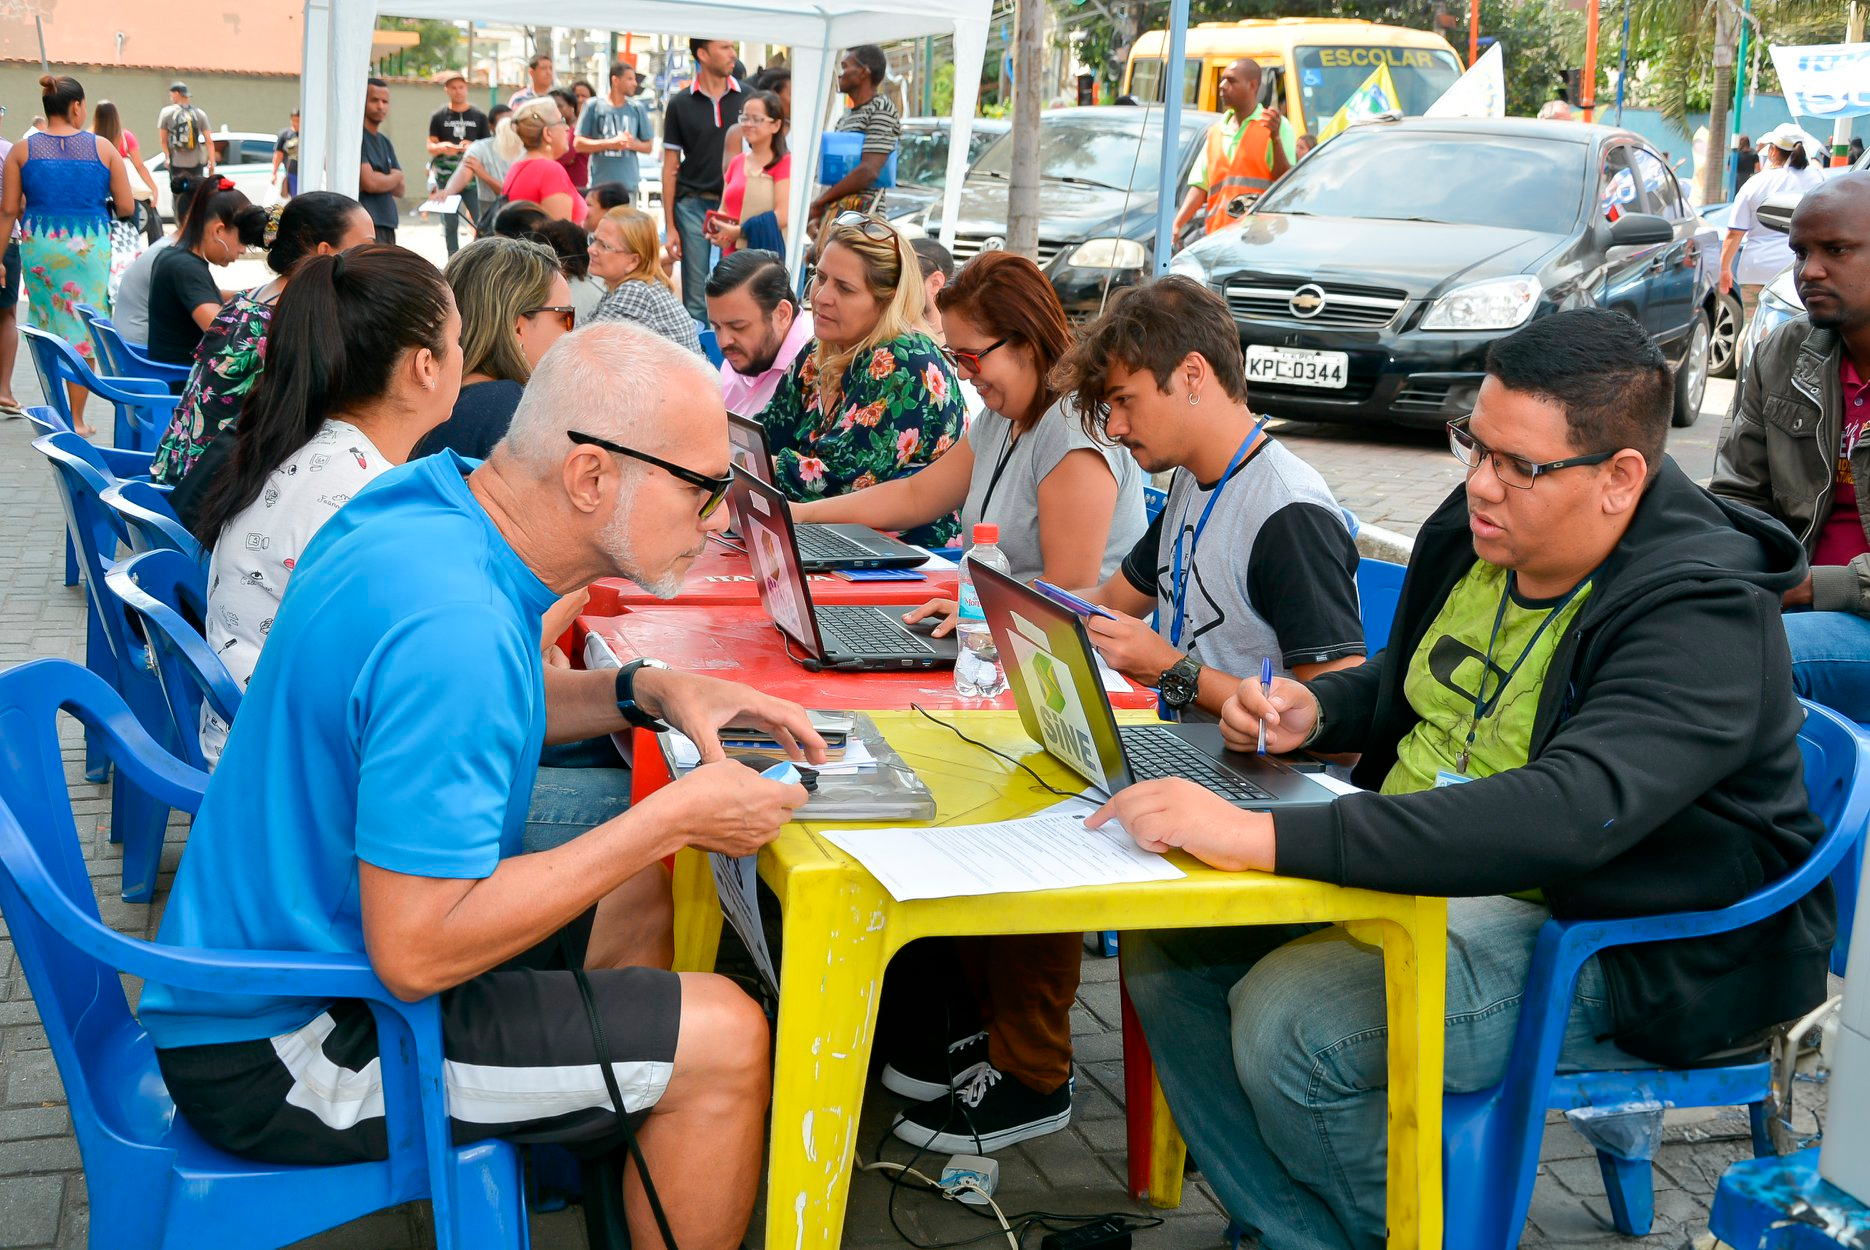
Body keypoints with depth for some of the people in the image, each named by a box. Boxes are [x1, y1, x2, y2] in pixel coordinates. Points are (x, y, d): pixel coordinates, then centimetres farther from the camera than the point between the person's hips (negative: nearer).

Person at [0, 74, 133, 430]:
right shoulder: (103, 148, -3)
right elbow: (125, 207, -3)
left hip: (38, 244, 1)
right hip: (88, 247, -1)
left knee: (45, 325, 14)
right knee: (82, 328, 6)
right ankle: (76, 419, 8)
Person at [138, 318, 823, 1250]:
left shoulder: (427, 500, -3)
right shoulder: (451, 627, -32)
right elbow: (416, 953, -32)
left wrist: (644, 693, 2)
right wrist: (673, 818, -24)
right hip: (270, 1052, -10)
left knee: (637, 899, 22)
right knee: (723, 1041, -13)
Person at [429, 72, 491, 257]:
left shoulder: (479, 116, 7)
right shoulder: (439, 116, 7)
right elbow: (431, 146, 5)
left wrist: (472, 147, -14)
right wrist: (442, 147, -18)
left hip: (472, 176, -1)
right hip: (446, 177, 1)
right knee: (450, 225, 3)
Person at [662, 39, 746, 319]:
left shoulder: (747, 98, 4)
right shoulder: (680, 104, 3)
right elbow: (671, 168, 6)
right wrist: (670, 227, 0)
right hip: (694, 207, 0)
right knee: (696, 301, 3)